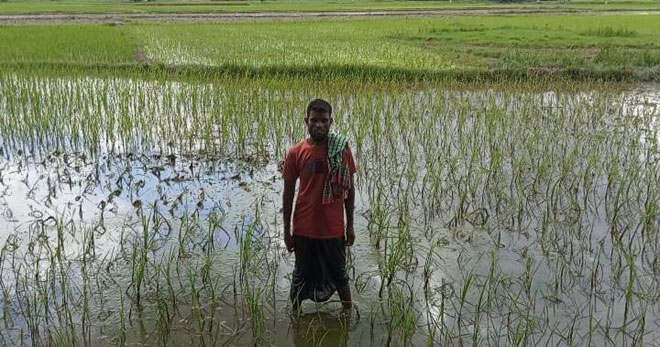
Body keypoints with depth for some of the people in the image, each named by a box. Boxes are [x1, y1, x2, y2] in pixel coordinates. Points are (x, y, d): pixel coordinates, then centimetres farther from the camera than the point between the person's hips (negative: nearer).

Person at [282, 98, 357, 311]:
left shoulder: (342, 150, -6)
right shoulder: (296, 153, -7)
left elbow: (349, 189, 1)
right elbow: (288, 192, -1)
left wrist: (350, 226, 2)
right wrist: (287, 230, 0)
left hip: (333, 229, 0)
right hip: (304, 229, 0)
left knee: (339, 273, 17)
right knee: (301, 275, 16)